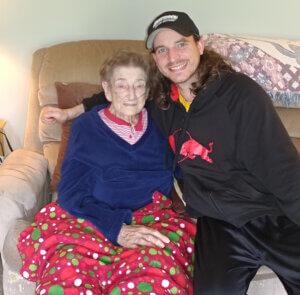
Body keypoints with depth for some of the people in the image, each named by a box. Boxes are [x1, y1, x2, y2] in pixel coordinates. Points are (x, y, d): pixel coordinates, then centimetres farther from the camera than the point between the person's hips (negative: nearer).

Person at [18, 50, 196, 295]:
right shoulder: (86, 127, 8)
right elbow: (72, 193, -2)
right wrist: (118, 229, -16)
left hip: (152, 217, 2)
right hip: (94, 218, -1)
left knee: (154, 266, -34)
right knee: (70, 268, -34)